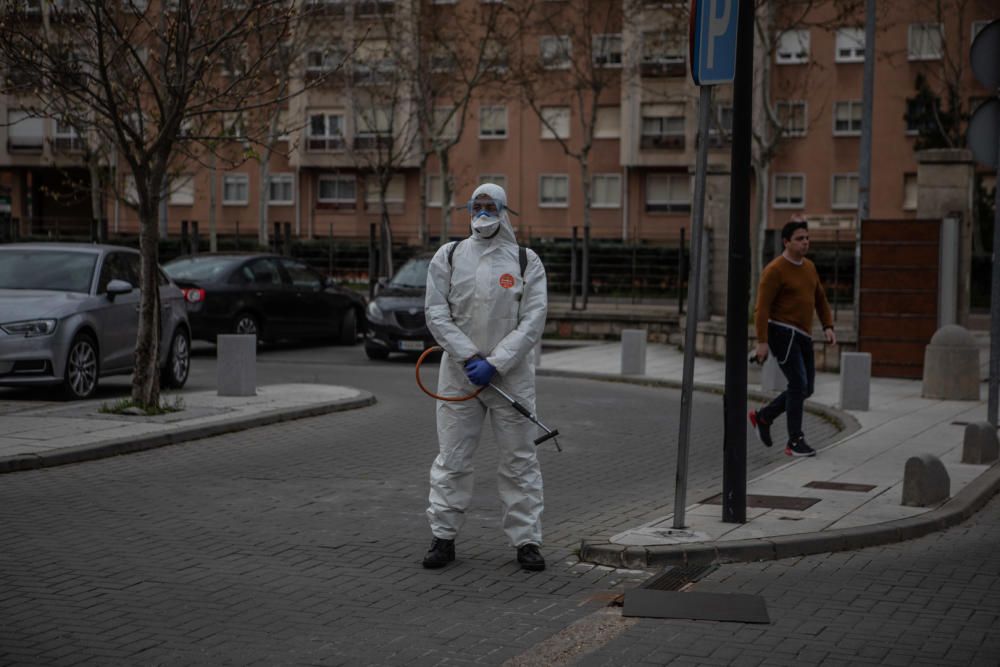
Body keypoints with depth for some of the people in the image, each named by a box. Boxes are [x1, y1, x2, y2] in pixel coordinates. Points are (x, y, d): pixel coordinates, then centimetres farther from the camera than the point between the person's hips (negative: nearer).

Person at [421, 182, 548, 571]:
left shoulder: (526, 261, 2)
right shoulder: (448, 257, 5)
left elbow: (533, 321, -5)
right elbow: (436, 312, 0)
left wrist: (495, 364, -14)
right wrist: (469, 357, -11)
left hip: (511, 375, -1)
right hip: (459, 373, 1)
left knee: (519, 459, 3)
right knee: (451, 459, 4)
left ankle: (526, 540, 11)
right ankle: (443, 537, 13)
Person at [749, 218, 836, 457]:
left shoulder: (809, 267, 12)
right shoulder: (775, 270, -13)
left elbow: (820, 299, 18)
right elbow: (762, 307, -15)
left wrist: (828, 327, 4)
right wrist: (762, 342, -20)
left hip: (802, 336, 8)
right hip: (782, 333, -8)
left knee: (805, 389, 10)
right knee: (799, 385, -15)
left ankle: (762, 417, 25)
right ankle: (795, 442, -8)